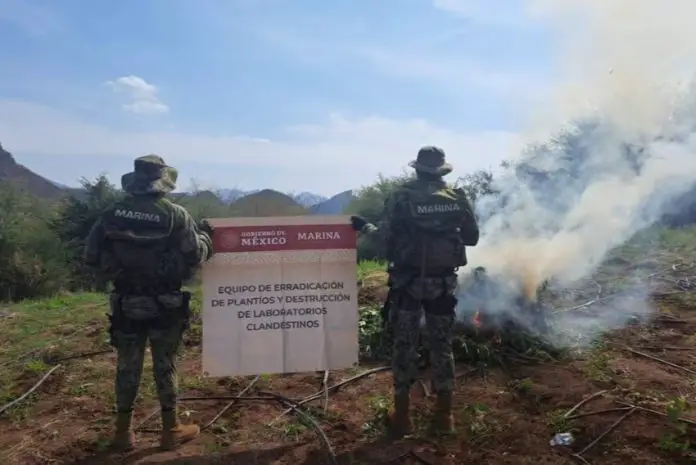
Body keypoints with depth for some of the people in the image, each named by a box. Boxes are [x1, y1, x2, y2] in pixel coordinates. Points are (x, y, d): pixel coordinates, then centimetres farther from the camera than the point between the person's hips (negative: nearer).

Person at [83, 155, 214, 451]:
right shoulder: (175, 215, -12)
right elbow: (195, 255, -10)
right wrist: (205, 236, 9)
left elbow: (92, 256, 1)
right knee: (165, 366, 9)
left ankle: (123, 432, 25)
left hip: (125, 304, 3)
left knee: (127, 366, 14)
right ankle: (171, 429, 20)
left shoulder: (112, 214, -2)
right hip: (165, 305, -3)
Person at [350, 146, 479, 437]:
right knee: (442, 345, 13)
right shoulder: (457, 198, 2)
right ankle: (444, 415, 20)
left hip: (408, 281, -2)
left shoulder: (401, 196, -7)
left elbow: (386, 236, -9)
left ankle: (402, 415, 15)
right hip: (443, 281, 2)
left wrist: (364, 227, 8)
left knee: (404, 345, 8)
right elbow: (472, 238, 7)